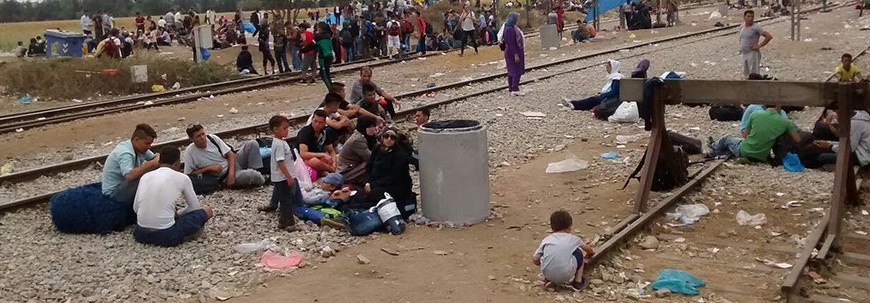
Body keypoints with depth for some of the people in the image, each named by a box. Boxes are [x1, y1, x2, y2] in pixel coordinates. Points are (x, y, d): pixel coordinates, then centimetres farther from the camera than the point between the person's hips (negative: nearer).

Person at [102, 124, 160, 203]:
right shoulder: (125, 153, -28)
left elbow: (154, 158, 8)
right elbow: (129, 175, -43)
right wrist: (151, 164, -39)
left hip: (124, 184, 9)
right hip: (114, 193, -9)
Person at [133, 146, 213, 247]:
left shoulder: (145, 176, 10)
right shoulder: (182, 178, 0)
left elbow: (136, 208, 16)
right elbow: (195, 207, 10)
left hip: (141, 234, 5)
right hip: (166, 236, -5)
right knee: (207, 210, 11)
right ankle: (177, 235, 8)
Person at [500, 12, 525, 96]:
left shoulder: (512, 27, 10)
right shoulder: (509, 29, -23)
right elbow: (511, 44, -25)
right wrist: (516, 55, -24)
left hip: (516, 52, 10)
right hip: (513, 53, -10)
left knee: (512, 71, 14)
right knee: (517, 71, -8)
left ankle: (511, 88, 20)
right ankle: (515, 89, -7)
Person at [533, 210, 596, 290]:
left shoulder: (546, 240, 13)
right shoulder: (572, 239, 13)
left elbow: (536, 261, 10)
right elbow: (587, 248, 31)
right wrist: (591, 252, 56)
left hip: (547, 273, 2)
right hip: (566, 275, -2)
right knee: (579, 252, 21)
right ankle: (578, 281, 22)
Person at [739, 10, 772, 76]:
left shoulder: (756, 27, -12)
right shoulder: (742, 27, 9)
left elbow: (769, 36, -16)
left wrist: (759, 46, -16)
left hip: (753, 54, -8)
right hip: (744, 54, 8)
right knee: (746, 74, 14)